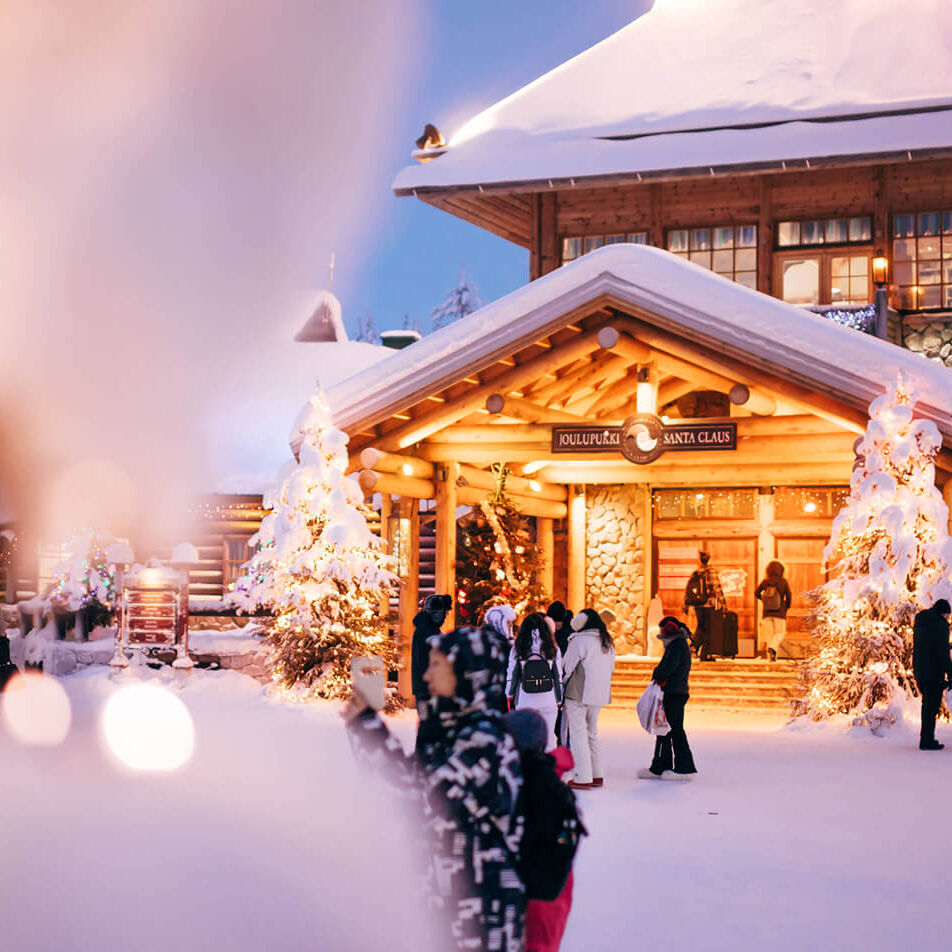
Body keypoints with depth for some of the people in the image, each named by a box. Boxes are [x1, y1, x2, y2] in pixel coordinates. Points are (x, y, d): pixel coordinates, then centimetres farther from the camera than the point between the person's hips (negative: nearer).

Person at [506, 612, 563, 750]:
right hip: (548, 702, 0)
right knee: (548, 738, 7)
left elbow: (511, 674, 4)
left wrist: (510, 697, 13)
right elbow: (559, 676, 5)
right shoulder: (553, 649, 2)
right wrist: (559, 700, 11)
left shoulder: (517, 649, 0)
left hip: (524, 702, 0)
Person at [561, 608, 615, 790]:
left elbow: (566, 667, -9)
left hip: (579, 694, -7)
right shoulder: (608, 643, 10)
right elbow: (611, 669, 18)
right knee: (592, 733, 17)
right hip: (600, 695, 7)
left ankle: (583, 778, -5)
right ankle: (596, 775, 19)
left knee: (578, 734, -2)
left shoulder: (579, 641, -13)